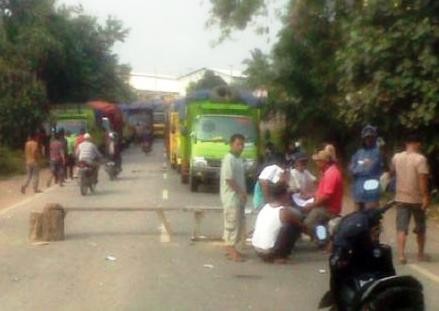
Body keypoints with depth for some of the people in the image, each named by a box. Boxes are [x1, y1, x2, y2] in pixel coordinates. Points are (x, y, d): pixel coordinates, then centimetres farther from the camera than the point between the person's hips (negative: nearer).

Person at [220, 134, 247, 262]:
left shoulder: (239, 159, 15)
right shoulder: (229, 159, -15)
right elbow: (229, 179, -20)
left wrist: (244, 193, 7)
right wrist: (241, 192, -17)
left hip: (239, 197, 10)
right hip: (231, 197, -10)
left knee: (240, 224, 13)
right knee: (232, 224, -7)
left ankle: (230, 249, 20)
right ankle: (232, 250, -3)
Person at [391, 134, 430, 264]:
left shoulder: (396, 157, 3)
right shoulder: (420, 158, -14)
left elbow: (393, 172, 21)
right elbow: (422, 179, -21)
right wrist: (425, 196, -18)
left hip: (401, 198, 3)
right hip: (417, 199, -3)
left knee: (401, 228, 1)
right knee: (420, 228, 13)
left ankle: (401, 255, -9)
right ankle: (421, 254, 24)